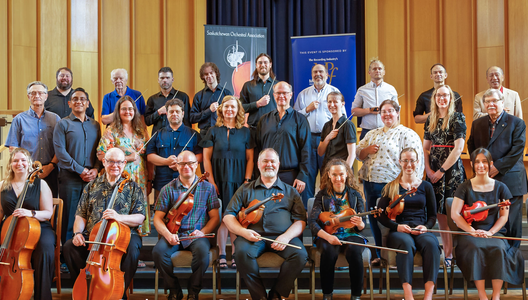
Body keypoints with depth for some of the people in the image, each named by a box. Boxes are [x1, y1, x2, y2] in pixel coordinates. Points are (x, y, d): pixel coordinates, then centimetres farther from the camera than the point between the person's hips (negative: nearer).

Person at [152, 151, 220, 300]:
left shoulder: (208, 188, 9)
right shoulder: (168, 189, 9)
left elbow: (215, 217, 8)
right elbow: (158, 218, 5)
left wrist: (202, 232, -12)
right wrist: (167, 234, -15)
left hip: (197, 235, -1)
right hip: (174, 235, 1)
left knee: (202, 251, -35)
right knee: (158, 251, -30)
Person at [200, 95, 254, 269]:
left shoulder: (245, 132, 10)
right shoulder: (213, 131, 8)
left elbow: (250, 158, 8)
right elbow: (206, 158, 5)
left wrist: (247, 180, -4)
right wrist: (211, 181, -5)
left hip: (239, 180, 1)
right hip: (219, 179, -1)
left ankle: (235, 254, 3)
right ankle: (222, 255, -1)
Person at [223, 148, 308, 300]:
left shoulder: (290, 192, 20)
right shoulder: (246, 189, 20)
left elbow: (300, 220, 10)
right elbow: (228, 216, 12)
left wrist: (287, 236, -11)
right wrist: (242, 231, -10)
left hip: (282, 236, 1)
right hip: (253, 236, 0)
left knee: (300, 254, -29)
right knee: (242, 252, -34)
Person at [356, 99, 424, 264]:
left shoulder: (407, 134, -4)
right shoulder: (372, 134, 17)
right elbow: (358, 154, 19)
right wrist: (367, 150, -3)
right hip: (370, 183, 7)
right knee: (374, 220, 11)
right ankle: (381, 255, 23)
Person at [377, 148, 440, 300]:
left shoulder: (426, 186, 17)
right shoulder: (391, 187, 13)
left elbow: (433, 215, 17)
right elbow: (381, 214, 8)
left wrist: (425, 226, -5)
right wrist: (397, 226, -10)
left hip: (421, 230, 2)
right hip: (399, 231, -2)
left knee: (431, 243, -35)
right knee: (406, 244, -39)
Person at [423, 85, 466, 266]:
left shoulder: (457, 118, -4)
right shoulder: (430, 120, 13)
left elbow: (458, 148, -11)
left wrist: (441, 170, -11)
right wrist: (428, 169, 0)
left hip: (452, 169, -5)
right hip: (433, 171, 5)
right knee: (439, 213, 5)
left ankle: (451, 254, 0)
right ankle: (446, 252, 11)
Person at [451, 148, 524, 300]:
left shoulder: (500, 188, 8)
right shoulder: (465, 187, 4)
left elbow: (504, 216, 7)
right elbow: (454, 214, -3)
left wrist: (490, 232, -10)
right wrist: (472, 231, -14)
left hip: (494, 232, 1)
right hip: (469, 233, -1)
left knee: (498, 249, -32)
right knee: (475, 248, -34)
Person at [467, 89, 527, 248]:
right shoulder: (477, 124, 15)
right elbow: (471, 147, 15)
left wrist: (498, 167, -13)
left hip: (510, 179, -3)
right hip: (485, 180, 3)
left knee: (511, 221, 0)